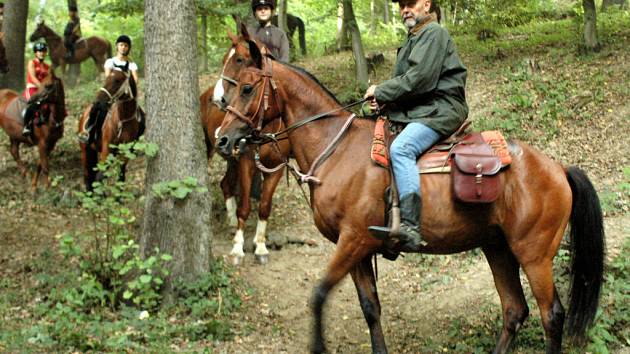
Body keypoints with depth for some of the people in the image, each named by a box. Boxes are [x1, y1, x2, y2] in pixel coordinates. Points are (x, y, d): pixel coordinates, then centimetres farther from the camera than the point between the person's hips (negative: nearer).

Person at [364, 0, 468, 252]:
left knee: (401, 148, -34)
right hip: (416, 113, 11)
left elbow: (419, 79, -17)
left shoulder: (433, 33, -6)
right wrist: (382, 99, 5)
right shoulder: (414, 38, 26)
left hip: (440, 111, -11)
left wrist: (381, 92, -8)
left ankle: (409, 229, -45)